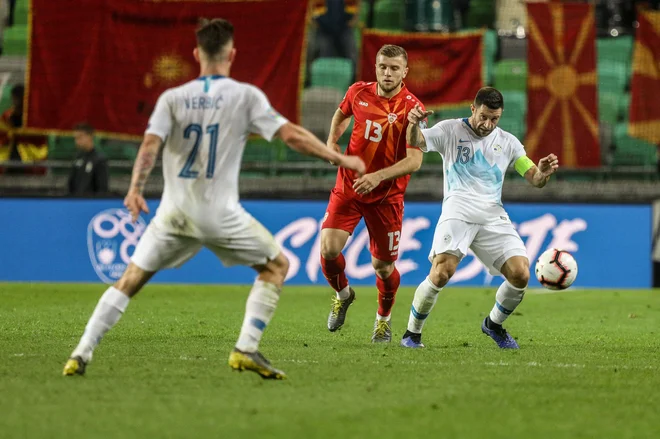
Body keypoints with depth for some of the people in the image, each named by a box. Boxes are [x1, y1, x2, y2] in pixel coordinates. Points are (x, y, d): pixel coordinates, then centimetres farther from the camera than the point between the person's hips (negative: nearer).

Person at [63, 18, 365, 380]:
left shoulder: (172, 98, 5)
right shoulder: (245, 96, -1)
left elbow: (151, 145, -9)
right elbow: (291, 135, -5)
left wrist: (135, 189, -13)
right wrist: (340, 159, 2)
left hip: (175, 213, 3)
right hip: (220, 213, -3)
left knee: (131, 279, 12)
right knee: (276, 265, 14)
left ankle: (82, 354, 3)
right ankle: (246, 349, 1)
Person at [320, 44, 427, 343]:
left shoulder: (412, 109, -15)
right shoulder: (358, 92, -2)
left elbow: (414, 161, -20)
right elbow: (341, 114, 23)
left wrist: (378, 177, -31)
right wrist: (332, 142, 6)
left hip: (386, 195, -2)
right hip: (348, 187, 3)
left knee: (383, 265, 2)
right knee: (329, 248, -14)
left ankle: (383, 319, 31)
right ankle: (343, 295, 18)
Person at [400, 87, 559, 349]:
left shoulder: (507, 142, 16)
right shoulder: (450, 130, 7)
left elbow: (534, 179, 13)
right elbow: (415, 142, -7)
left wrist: (543, 173, -12)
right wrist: (414, 125, -31)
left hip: (493, 216, 4)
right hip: (458, 211, -4)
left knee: (520, 274, -12)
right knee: (441, 274, -24)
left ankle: (493, 324, 17)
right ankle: (412, 333, -3)